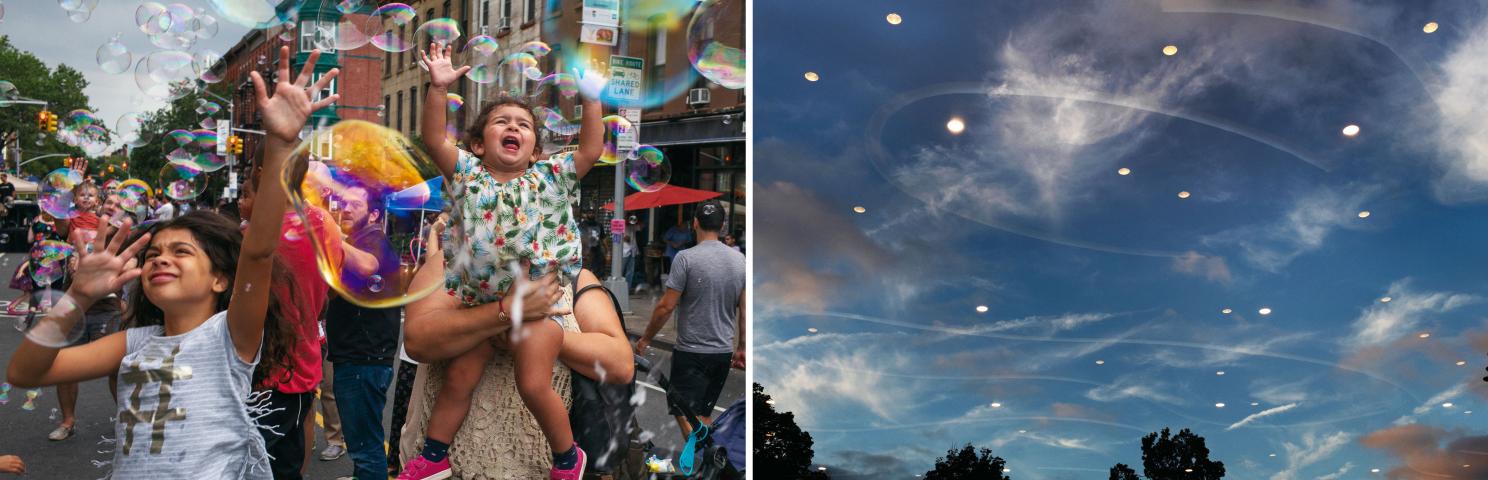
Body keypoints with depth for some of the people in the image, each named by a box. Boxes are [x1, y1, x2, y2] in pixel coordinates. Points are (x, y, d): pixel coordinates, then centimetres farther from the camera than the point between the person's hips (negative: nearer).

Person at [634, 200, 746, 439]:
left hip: (691, 352, -6)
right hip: (724, 352, 6)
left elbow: (666, 307, -13)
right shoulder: (740, 259, 3)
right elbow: (745, 310, 8)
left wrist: (646, 339, 1)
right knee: (704, 413, 18)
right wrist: (741, 347, 19)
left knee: (686, 415, -1)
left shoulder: (686, 258, -12)